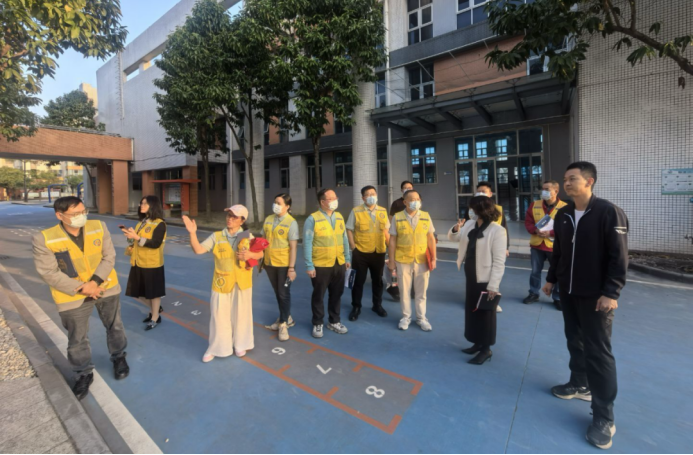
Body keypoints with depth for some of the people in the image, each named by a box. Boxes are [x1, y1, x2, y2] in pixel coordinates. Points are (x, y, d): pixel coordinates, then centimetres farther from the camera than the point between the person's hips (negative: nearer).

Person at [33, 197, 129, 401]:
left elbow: (109, 257, -7)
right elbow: (49, 273, -13)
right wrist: (81, 288, -18)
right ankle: (84, 374, 34)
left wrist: (94, 282, -18)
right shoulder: (44, 239, -14)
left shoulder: (99, 227, -8)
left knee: (115, 327, 17)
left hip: (106, 288, 2)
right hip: (73, 296, -1)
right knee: (77, 339, 12)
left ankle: (119, 358, 41)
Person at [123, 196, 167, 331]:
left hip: (152, 264, -8)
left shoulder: (159, 224, -14)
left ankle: (155, 318, 24)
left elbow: (155, 243, -22)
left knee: (153, 292, 7)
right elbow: (138, 240, 20)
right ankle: (154, 310, 39)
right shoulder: (142, 222, 10)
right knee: (139, 292, 17)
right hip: (138, 263, 8)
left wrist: (136, 237, -26)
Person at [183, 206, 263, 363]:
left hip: (241, 283, 0)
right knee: (219, 316, 8)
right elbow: (198, 250, -7)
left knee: (240, 314, 14)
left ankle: (240, 344, 35)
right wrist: (193, 233, -19)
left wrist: (250, 255, -17)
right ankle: (216, 348, 29)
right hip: (222, 283, 0)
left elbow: (260, 254, 3)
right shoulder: (216, 236, -1)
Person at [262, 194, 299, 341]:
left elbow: (293, 247, -15)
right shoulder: (268, 219, 5)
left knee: (284, 294, 6)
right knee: (277, 293, 17)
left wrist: (291, 268, -17)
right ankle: (286, 318, 36)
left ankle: (283, 324, 22)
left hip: (284, 264, -6)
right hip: (270, 263, 6)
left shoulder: (291, 222, -12)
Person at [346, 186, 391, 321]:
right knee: (359, 281, 8)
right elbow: (349, 229, -3)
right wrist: (352, 245, -11)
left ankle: (377, 305, 35)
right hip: (360, 252, -3)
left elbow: (386, 230, 11)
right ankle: (356, 307, 24)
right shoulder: (356, 211, -5)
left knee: (378, 280, 16)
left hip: (379, 252, 3)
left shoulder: (383, 211, 5)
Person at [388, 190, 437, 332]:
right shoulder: (397, 217, -3)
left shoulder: (426, 216, 1)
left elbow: (431, 238, 4)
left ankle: (421, 318, 29)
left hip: (422, 260, 1)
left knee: (421, 291, 12)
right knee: (404, 290, 11)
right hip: (403, 260, -1)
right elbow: (392, 240, -2)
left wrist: (433, 258, -1)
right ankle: (406, 317, 29)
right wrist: (391, 260, -3)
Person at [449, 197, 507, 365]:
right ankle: (477, 343, 36)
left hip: (486, 279, -7)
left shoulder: (497, 231, -17)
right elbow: (454, 238, 17)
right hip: (471, 277, 7)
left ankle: (486, 349, 25)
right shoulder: (470, 225, 5)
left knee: (485, 313, 8)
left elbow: (499, 261, -18)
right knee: (471, 310, 17)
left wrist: (493, 285, -20)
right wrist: (455, 230, -6)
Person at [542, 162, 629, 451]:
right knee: (575, 342, 18)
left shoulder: (609, 213, -13)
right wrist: (551, 279, 14)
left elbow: (619, 257, -15)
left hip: (596, 295, -6)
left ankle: (603, 417, 12)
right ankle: (580, 385, 38)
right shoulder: (563, 214, 5)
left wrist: (611, 293, -18)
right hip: (568, 292, 6)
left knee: (598, 352, 0)